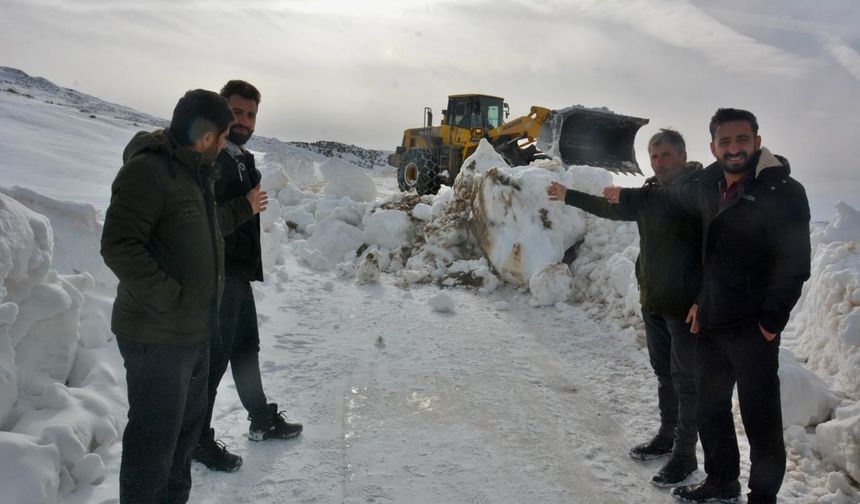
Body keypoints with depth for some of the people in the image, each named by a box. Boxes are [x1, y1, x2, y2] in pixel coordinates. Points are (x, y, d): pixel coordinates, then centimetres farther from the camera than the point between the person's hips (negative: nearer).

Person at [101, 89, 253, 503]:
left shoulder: (195, 171, 12)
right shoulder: (147, 170, -19)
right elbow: (118, 245, -26)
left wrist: (243, 209, 14)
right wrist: (171, 298, -25)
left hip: (194, 332, 10)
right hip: (157, 337, -10)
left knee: (187, 427, 23)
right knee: (155, 439, 2)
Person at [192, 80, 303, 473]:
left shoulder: (243, 159, 12)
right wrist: (245, 206, -26)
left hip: (239, 274, 10)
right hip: (218, 276, -9)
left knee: (246, 348, 20)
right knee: (215, 357, 1)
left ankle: (262, 420, 36)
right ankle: (198, 439, 17)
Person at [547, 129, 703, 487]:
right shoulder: (650, 192, 8)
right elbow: (614, 208, 24)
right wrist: (569, 196, 29)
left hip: (685, 304, -8)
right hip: (653, 300, 8)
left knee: (685, 378, 2)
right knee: (663, 372, 19)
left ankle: (685, 452, 15)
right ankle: (667, 436, 35)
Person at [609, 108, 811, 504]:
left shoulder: (782, 191, -13)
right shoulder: (711, 186, 7)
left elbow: (794, 264, -16)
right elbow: (673, 199, 28)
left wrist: (771, 320, -16)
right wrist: (626, 197, 37)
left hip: (753, 329, -7)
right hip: (712, 323, 7)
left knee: (760, 418, -1)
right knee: (710, 408, 19)